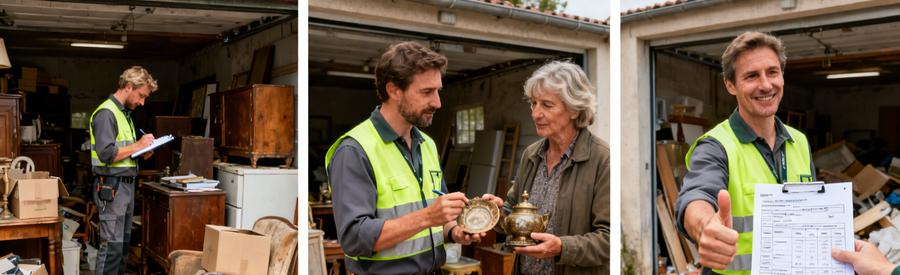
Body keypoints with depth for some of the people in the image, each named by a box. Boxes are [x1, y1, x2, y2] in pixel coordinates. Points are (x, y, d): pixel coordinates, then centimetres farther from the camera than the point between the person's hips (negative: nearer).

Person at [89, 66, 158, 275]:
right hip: (111, 186, -9)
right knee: (112, 245, -7)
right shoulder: (106, 113, -13)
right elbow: (106, 154, -23)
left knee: (124, 242, 14)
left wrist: (141, 153, 5)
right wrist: (137, 145, -15)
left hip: (126, 185, 9)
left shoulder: (125, 113, 15)